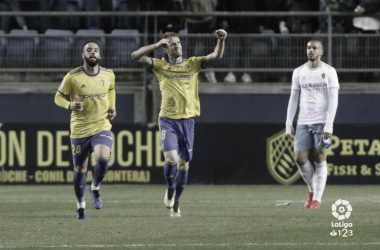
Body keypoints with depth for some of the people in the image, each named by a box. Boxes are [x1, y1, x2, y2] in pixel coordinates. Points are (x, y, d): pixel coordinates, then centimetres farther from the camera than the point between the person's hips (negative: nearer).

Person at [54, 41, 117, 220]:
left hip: (102, 127, 1)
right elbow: (58, 97, -1)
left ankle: (95, 189, 7)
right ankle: (81, 206, 27)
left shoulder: (109, 75, 0)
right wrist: (70, 106, -21)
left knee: (103, 159, -23)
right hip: (79, 130, -1)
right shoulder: (72, 77, -10)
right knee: (80, 170, 6)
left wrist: (112, 107, 6)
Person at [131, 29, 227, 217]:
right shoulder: (160, 66, 4)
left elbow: (216, 56, -4)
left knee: (184, 163, 5)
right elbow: (136, 56, -5)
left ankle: (176, 203, 20)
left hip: (187, 120, 2)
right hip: (168, 120, -2)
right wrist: (156, 45, -12)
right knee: (171, 158, -19)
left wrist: (221, 41, -22)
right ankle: (170, 189, 9)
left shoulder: (193, 64, 6)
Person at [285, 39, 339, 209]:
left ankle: (317, 198, -2)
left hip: (322, 122, -3)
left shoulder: (329, 72, -1)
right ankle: (312, 189, 21)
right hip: (303, 123, 3)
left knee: (320, 160, -5)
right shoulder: (299, 72, 10)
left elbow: (333, 100, -6)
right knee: (300, 159, -4)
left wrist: (329, 125, -14)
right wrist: (289, 123, 5)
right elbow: (293, 99, 13)